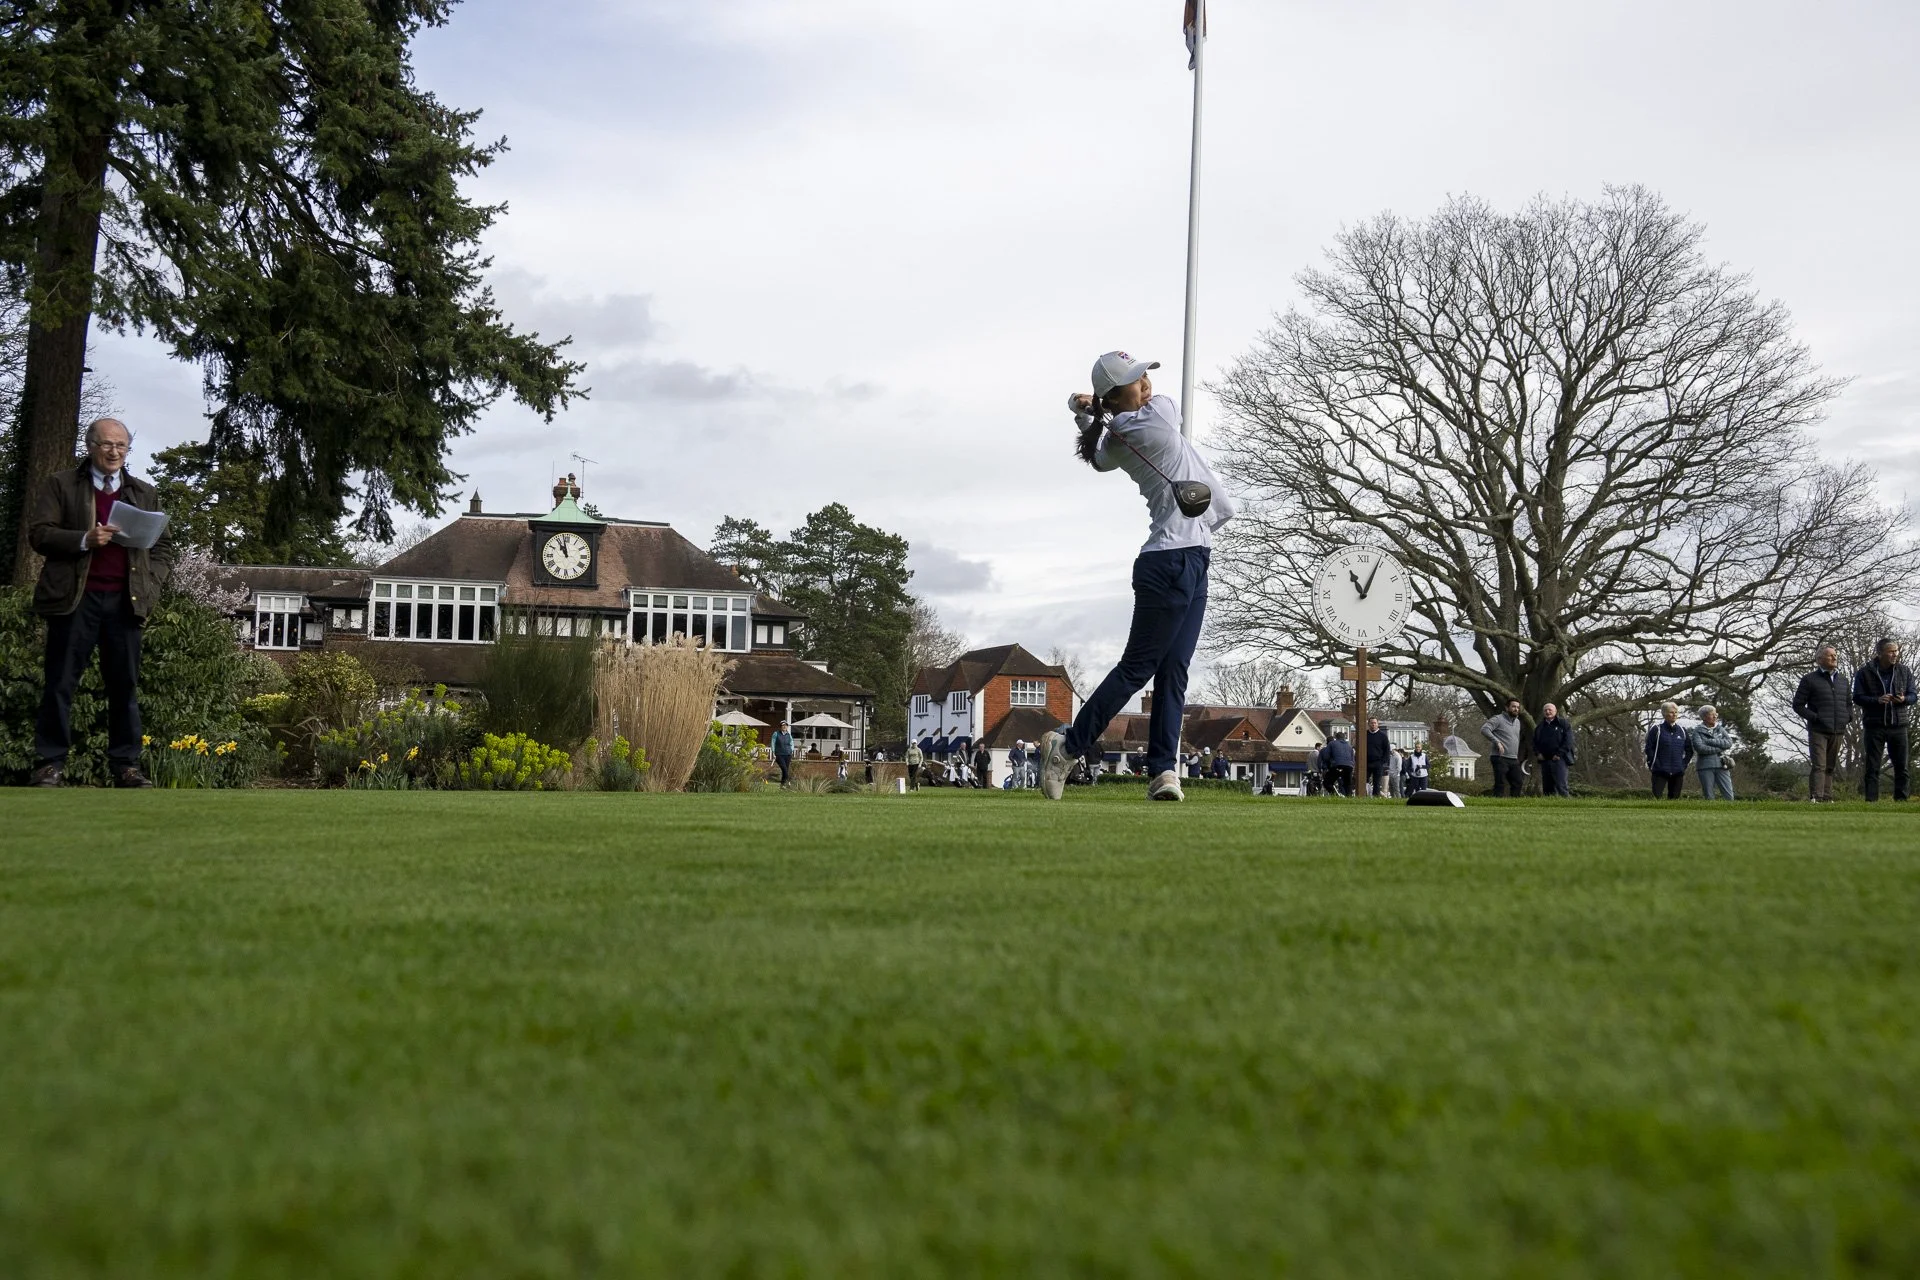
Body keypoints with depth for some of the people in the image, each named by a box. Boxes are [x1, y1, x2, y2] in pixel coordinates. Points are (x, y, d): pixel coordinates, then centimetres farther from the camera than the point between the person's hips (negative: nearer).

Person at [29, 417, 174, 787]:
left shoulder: (144, 493, 15)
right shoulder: (60, 484, 6)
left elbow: (163, 545, 15)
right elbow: (39, 533, -2)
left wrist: (152, 583, -1)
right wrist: (84, 540, -17)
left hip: (125, 600, 3)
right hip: (75, 598, -3)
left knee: (125, 686, 3)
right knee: (61, 684, 0)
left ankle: (126, 765, 6)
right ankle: (50, 763, 4)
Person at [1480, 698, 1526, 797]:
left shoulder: (1517, 722, 19)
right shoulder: (1499, 719, -7)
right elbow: (1484, 729, -20)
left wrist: (1517, 757, 21)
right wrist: (1497, 742, -25)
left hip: (1514, 760, 8)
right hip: (1500, 759, -8)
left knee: (1518, 783, 7)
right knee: (1500, 785, -9)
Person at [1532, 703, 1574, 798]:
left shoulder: (1563, 724, 3)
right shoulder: (1539, 727, 19)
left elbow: (1568, 741, -6)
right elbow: (1534, 742, 24)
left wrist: (1559, 754, -14)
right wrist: (1537, 753, 5)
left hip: (1559, 759, -6)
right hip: (1545, 760, 6)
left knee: (1561, 785, -15)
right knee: (1547, 788, 5)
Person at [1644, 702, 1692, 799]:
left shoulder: (1682, 731, 12)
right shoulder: (1656, 729, -2)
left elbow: (1689, 751, 19)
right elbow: (1649, 749, -4)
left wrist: (1683, 765, 9)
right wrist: (1653, 765, -9)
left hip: (1677, 773, 4)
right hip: (1660, 772, -4)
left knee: (1674, 798, 6)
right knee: (1656, 796, -11)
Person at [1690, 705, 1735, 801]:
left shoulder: (1720, 729, 13)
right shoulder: (1698, 731, 3)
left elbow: (1729, 743, -2)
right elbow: (1700, 748, -13)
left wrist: (1710, 741, -10)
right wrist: (1719, 748, -8)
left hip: (1721, 765, 3)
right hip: (1705, 766, -3)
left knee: (1729, 795, -4)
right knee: (1708, 796, 1)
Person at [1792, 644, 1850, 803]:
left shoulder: (1842, 680, 17)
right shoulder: (1810, 679, 0)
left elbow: (1849, 702, 28)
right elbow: (1798, 704, -2)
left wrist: (1848, 717, 9)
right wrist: (1814, 717, -13)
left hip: (1838, 731, 5)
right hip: (1818, 730, -5)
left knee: (1830, 766, 8)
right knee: (1818, 765, -13)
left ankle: (1827, 797, 11)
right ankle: (1815, 797, -17)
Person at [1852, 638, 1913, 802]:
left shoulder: (1904, 672, 8)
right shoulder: (1865, 673, -1)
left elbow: (1912, 695, 9)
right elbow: (1857, 698, -4)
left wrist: (1904, 699, -14)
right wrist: (1877, 700, -21)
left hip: (1898, 725, 3)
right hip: (1874, 726, -2)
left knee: (1902, 767, 4)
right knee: (1872, 768, 0)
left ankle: (1901, 800, 10)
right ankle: (1871, 801, 2)